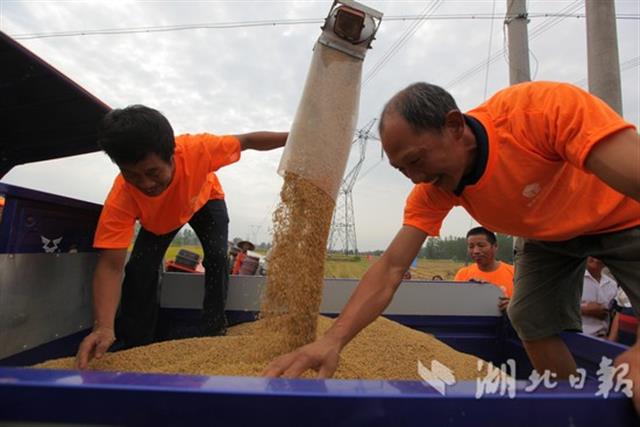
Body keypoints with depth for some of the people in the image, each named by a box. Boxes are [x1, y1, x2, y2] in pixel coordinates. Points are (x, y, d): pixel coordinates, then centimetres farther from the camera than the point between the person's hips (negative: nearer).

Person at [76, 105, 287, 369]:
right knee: (139, 269, -14)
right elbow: (110, 266, -41)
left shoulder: (195, 149, -44)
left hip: (205, 200, 0)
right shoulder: (121, 199, -40)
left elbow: (247, 141, -28)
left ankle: (212, 332, 1)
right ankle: (134, 347, 7)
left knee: (217, 258, -18)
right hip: (157, 220, 0)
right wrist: (103, 327, -55)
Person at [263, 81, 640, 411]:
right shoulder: (432, 190, -24)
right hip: (547, 235, 3)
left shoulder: (545, 107, -39)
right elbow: (391, 268, -26)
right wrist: (333, 340, -39)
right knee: (532, 321, -3)